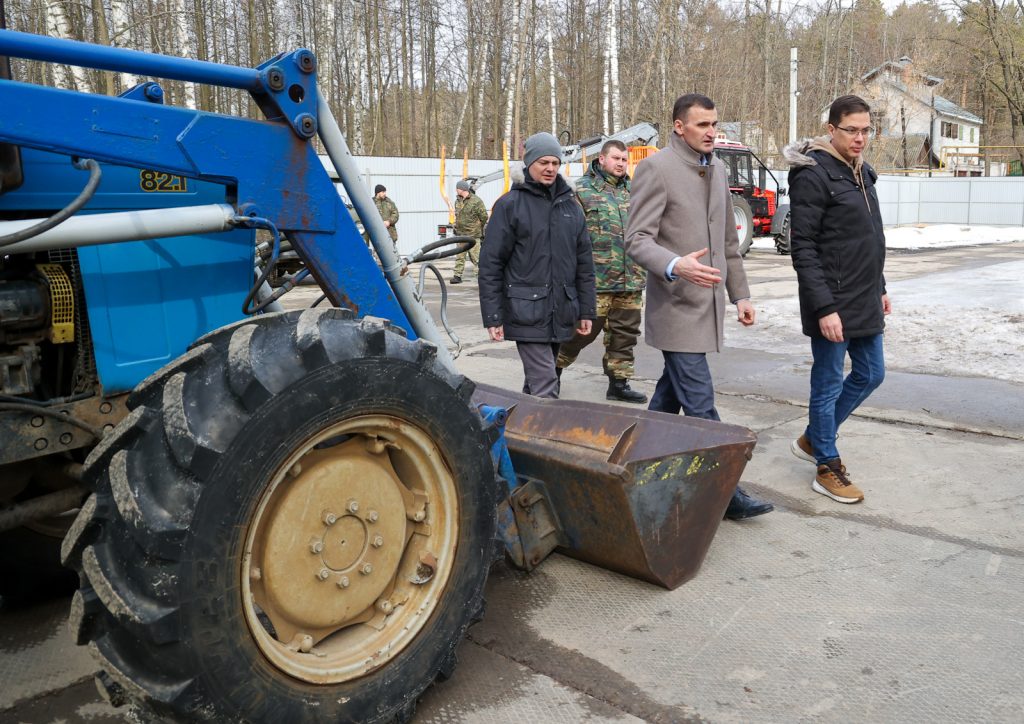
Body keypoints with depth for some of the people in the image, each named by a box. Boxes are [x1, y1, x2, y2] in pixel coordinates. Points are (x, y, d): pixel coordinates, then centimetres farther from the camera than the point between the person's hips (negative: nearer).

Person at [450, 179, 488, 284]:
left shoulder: (476, 201, -12)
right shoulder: (458, 201, 10)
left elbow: (484, 216, -9)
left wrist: (477, 227, 3)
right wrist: (457, 226, 15)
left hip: (473, 234, -6)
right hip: (460, 234, 7)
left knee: (475, 256, -4)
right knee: (459, 256, 7)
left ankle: (481, 273, 8)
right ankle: (457, 276, 10)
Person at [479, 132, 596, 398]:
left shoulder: (570, 205, 13)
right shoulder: (510, 204, -2)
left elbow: (584, 262, 16)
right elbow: (490, 264, -4)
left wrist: (586, 309, 12)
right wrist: (493, 317, -9)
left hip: (561, 313, 5)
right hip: (527, 313, -5)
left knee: (537, 380, 15)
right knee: (545, 387, -10)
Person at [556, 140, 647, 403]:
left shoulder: (632, 191, 16)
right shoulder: (583, 190, -3)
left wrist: (643, 270, 18)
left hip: (631, 280, 6)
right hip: (596, 280, -6)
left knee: (625, 332, 9)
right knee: (583, 330, -2)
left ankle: (619, 382, 20)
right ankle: (555, 365, 20)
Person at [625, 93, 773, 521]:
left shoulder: (716, 169, 15)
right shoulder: (655, 169, -10)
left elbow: (728, 239, 21)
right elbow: (637, 239, -16)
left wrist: (740, 293, 19)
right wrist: (675, 266, -34)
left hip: (707, 303, 8)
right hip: (676, 305, -8)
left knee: (672, 391, 17)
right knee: (699, 404, -7)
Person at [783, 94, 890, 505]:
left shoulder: (861, 173, 14)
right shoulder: (814, 176, -14)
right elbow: (803, 248, -19)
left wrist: (880, 288, 20)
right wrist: (824, 308, -22)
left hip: (865, 302, 9)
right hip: (833, 303, -9)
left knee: (870, 375, 16)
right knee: (829, 384, 2)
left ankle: (812, 439, 32)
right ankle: (827, 469, 16)